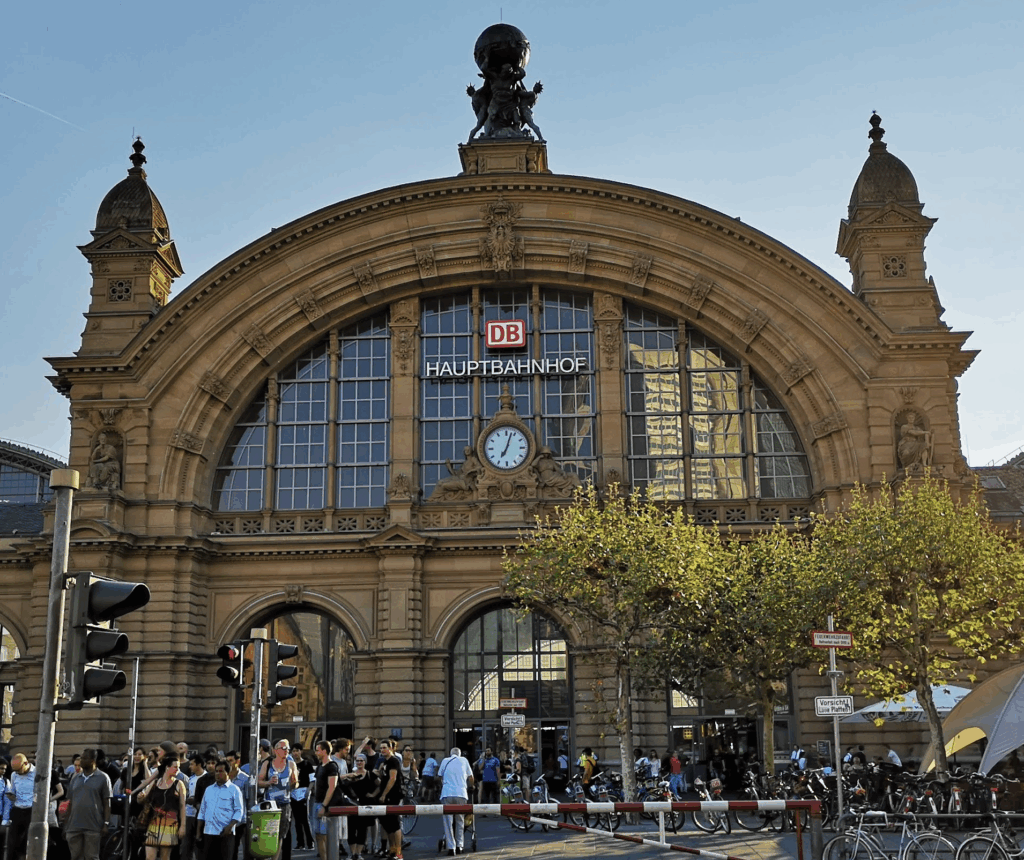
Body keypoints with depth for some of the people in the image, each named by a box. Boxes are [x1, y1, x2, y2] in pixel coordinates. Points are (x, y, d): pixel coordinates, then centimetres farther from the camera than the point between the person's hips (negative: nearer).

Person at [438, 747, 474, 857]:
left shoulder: (445, 761, 15)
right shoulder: (464, 760, 15)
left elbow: (439, 778, 23)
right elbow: (470, 777, 20)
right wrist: (470, 786, 39)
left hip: (447, 794, 0)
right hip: (461, 793, 1)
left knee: (448, 822, 1)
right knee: (460, 821, 14)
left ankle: (451, 848, -6)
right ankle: (459, 846, 13)